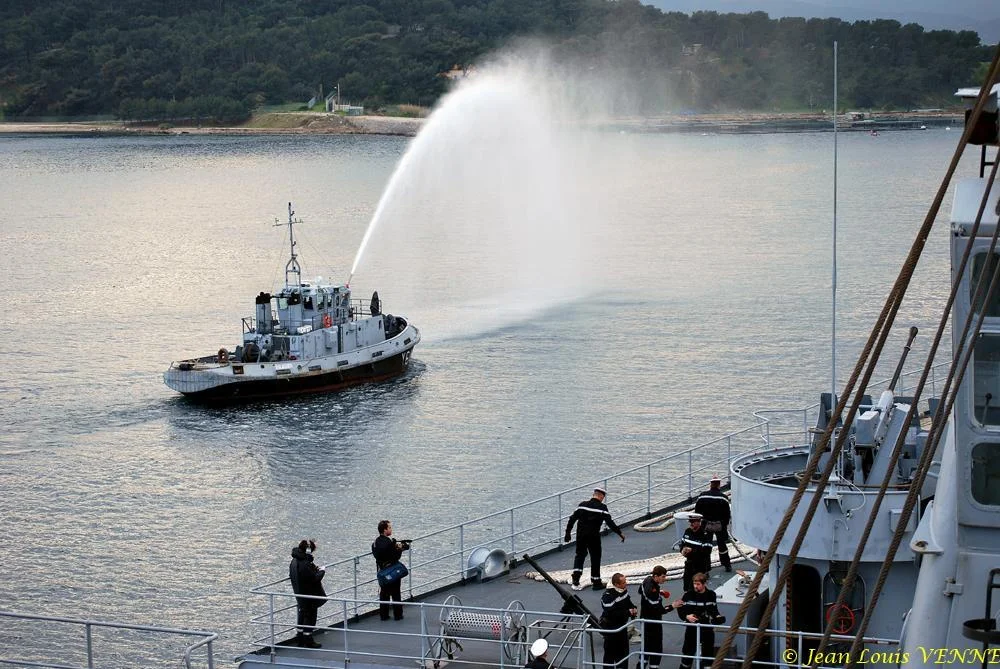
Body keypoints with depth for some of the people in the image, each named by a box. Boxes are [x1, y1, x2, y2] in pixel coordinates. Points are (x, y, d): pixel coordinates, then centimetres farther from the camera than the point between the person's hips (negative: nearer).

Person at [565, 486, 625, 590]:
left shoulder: (583, 504, 3)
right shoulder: (602, 507, -9)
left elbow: (572, 519, 3)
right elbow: (610, 522, -11)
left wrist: (568, 532, 12)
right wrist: (620, 533, -3)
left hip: (581, 535, 4)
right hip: (593, 536, -4)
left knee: (580, 555, 17)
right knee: (595, 558, 9)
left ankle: (575, 581, 3)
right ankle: (596, 583, 15)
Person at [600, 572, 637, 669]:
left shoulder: (624, 590, -1)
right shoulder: (608, 596, -28)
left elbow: (629, 601, 20)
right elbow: (611, 614, -32)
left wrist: (633, 608, -3)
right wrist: (628, 612, -27)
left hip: (622, 625, 8)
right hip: (610, 627, -8)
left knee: (623, 650, 18)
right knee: (610, 653, 1)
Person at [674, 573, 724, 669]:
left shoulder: (711, 595, -4)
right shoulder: (688, 595, -10)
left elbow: (713, 610, 9)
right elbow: (681, 609, -7)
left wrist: (717, 616, -10)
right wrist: (686, 616, -26)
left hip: (707, 627, 2)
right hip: (692, 628, -2)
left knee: (708, 652, 10)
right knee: (688, 651, 6)